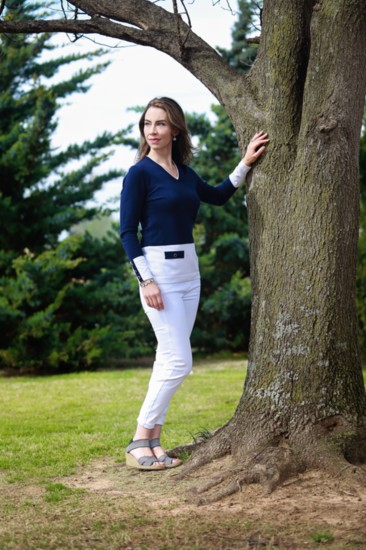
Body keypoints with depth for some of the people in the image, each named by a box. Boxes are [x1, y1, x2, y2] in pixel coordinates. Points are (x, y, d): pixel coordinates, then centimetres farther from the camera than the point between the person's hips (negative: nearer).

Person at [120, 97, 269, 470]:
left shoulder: (185, 173, 10)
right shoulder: (140, 173, -9)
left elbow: (218, 196, 27)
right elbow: (128, 232, -11)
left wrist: (246, 163, 20)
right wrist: (145, 280, -18)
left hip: (189, 270, 7)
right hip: (158, 270, -7)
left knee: (168, 360, 7)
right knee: (179, 362, -11)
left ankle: (152, 440, 12)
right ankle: (139, 443, -2)